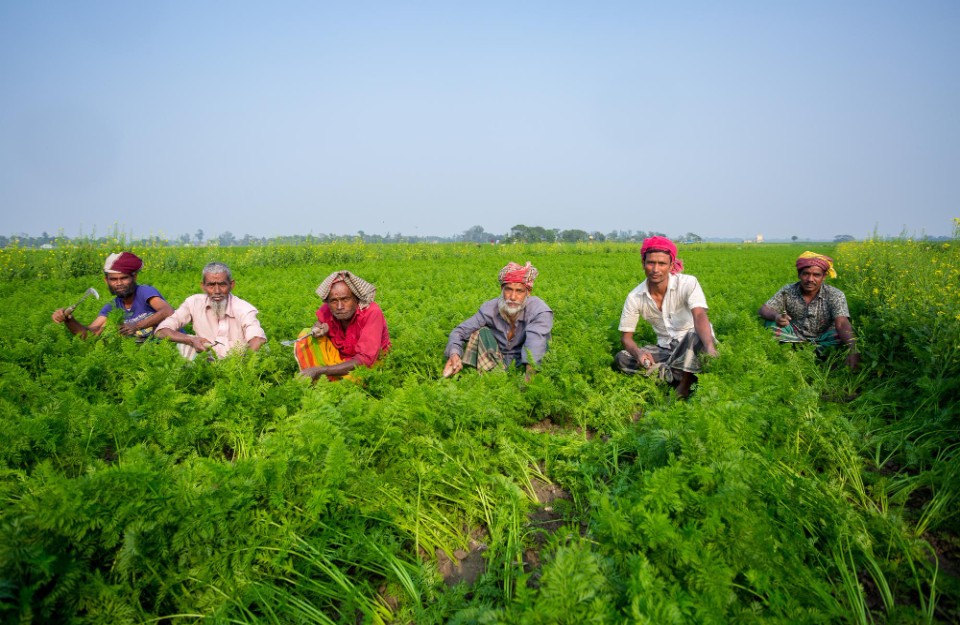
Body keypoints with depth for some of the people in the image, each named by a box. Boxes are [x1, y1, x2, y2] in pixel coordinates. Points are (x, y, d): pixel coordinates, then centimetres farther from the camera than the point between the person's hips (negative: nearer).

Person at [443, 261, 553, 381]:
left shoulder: (540, 312, -23)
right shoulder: (490, 308, -14)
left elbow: (535, 343, -41)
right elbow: (460, 331, -12)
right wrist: (454, 353, -34)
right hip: (495, 362, 2)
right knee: (481, 332, -18)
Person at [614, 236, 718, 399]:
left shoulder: (688, 283, -19)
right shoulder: (635, 297, -10)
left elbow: (700, 316, -34)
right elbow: (626, 337, -5)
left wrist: (710, 348, -54)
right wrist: (638, 353, -29)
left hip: (694, 343, -4)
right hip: (666, 349, 4)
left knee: (694, 336, -39)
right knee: (620, 359, -18)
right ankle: (684, 378, -23)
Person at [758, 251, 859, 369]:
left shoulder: (835, 295, -16)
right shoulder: (788, 291, -11)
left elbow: (842, 324, -30)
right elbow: (763, 310, -13)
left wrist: (852, 349, -50)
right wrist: (776, 316, -39)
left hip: (823, 339, -1)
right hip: (795, 336, 2)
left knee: (842, 335, -30)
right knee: (771, 323, -23)